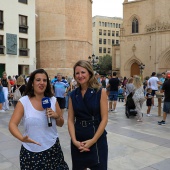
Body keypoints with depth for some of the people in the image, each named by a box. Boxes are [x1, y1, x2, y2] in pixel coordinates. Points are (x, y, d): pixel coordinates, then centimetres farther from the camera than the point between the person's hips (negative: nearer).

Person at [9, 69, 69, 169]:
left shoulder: (53, 100, 0)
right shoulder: (23, 102, -8)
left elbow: (61, 124, 9)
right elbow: (12, 125, -13)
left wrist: (56, 116, -14)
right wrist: (22, 138, -32)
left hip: (52, 149, 2)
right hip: (30, 151, -2)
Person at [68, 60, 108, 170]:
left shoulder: (100, 92, -6)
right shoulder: (73, 95, 3)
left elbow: (104, 119, -9)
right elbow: (70, 119, 1)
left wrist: (93, 140, -14)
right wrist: (74, 140, -11)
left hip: (97, 139, -3)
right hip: (78, 141, 3)